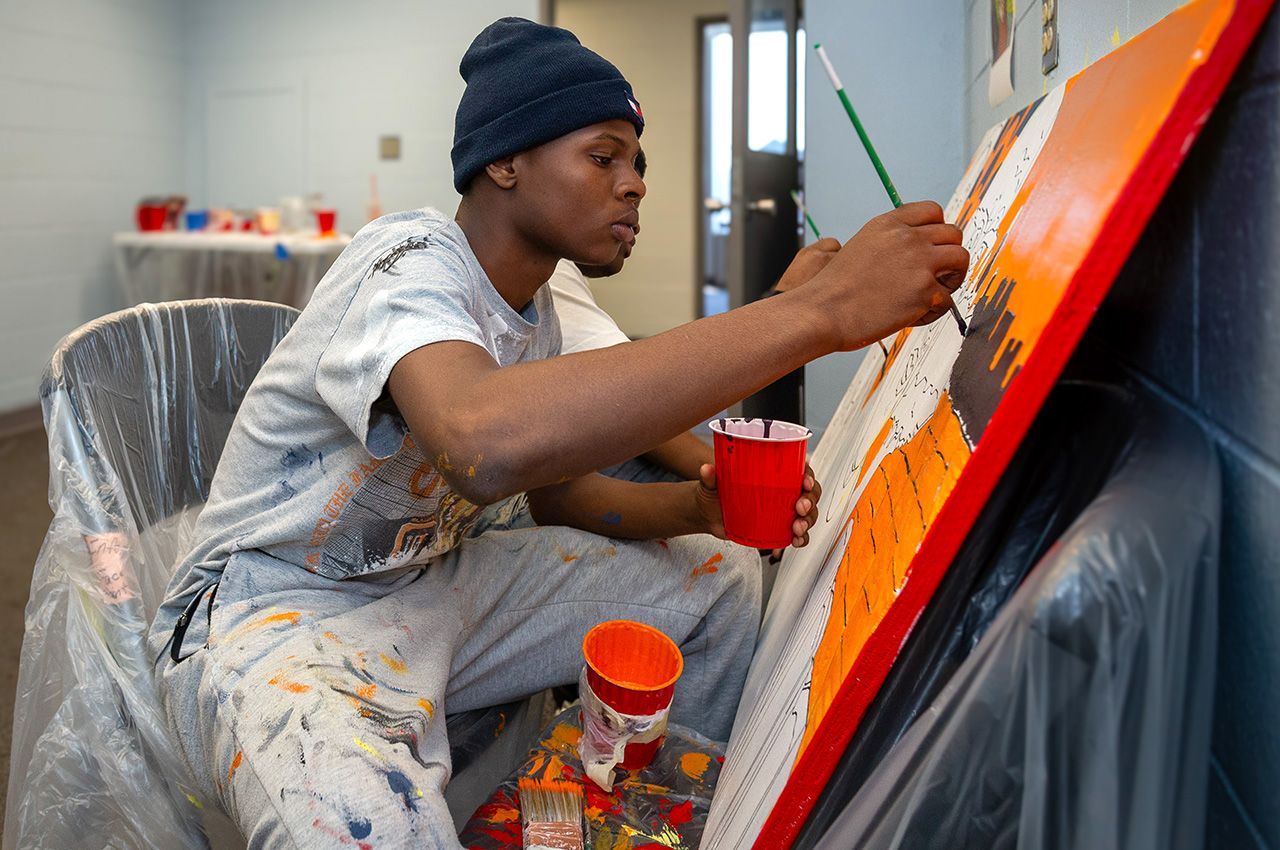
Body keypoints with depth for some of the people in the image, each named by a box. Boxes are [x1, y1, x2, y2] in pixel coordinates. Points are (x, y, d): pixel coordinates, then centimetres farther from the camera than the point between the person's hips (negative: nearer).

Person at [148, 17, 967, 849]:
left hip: (431, 584, 8)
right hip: (273, 613, -8)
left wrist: (695, 508, -10)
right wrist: (819, 310, -45)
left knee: (720, 577, 4)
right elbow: (490, 443, -48)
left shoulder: (534, 306, 3)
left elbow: (557, 489, 12)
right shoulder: (412, 260, -24)